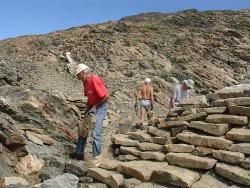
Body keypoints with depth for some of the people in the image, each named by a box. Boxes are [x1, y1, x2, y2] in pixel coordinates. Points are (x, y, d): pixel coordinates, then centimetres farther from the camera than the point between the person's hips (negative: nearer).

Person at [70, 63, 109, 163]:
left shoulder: (95, 81, -22)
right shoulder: (85, 82, 5)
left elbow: (106, 96, -24)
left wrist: (95, 106, -17)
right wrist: (87, 107, 5)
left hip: (100, 108, -9)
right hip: (91, 107, 9)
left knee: (96, 133, -11)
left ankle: (96, 157, 3)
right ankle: (79, 152, 27)